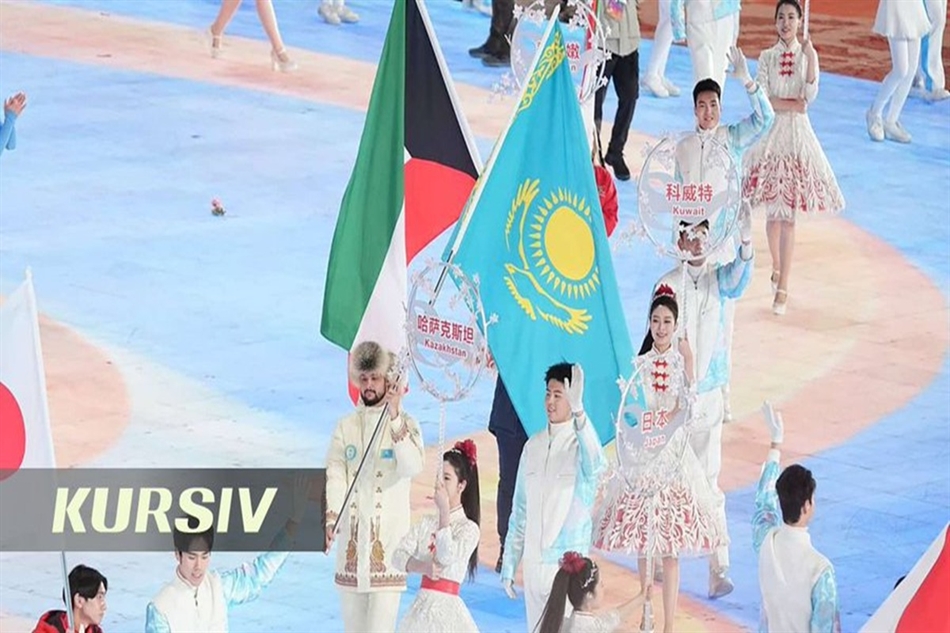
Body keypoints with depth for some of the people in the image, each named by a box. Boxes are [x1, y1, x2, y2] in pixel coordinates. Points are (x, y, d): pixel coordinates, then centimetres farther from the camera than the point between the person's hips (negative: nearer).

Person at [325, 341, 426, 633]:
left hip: (388, 540, -4)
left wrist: (394, 418, -26)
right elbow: (335, 475, -1)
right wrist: (330, 519, -18)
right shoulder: (346, 426, 10)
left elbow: (413, 467, -17)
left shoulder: (406, 424, 1)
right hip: (352, 539, 4)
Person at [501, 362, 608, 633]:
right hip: (534, 564, 6)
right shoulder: (533, 445, 8)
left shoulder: (580, 443, -10)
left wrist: (578, 410, -49)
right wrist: (509, 564, 14)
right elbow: (520, 510, 13)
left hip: (568, 564, -6)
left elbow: (595, 464, -37)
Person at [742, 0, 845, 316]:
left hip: (798, 136, -1)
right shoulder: (767, 57, 3)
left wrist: (811, 60, -19)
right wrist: (790, 104, -12)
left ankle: (782, 287, -5)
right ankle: (777, 267, 28)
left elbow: (810, 95, -11)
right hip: (772, 135, 1)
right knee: (773, 210, 5)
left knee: (787, 214, -5)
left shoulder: (808, 55, 2)